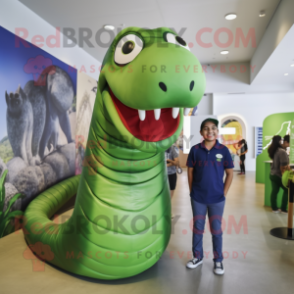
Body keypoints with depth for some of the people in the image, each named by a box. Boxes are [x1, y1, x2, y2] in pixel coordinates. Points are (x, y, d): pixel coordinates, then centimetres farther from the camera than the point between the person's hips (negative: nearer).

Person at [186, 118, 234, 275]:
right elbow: (190, 171, 3)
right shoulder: (195, 149, -4)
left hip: (217, 198, -1)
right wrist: (192, 191, 0)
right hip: (197, 197, 1)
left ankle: (218, 260, 30)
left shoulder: (223, 150, -6)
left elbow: (230, 173, 0)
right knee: (197, 228, 14)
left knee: (216, 230, 12)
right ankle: (197, 256, 33)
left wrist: (224, 193, -3)